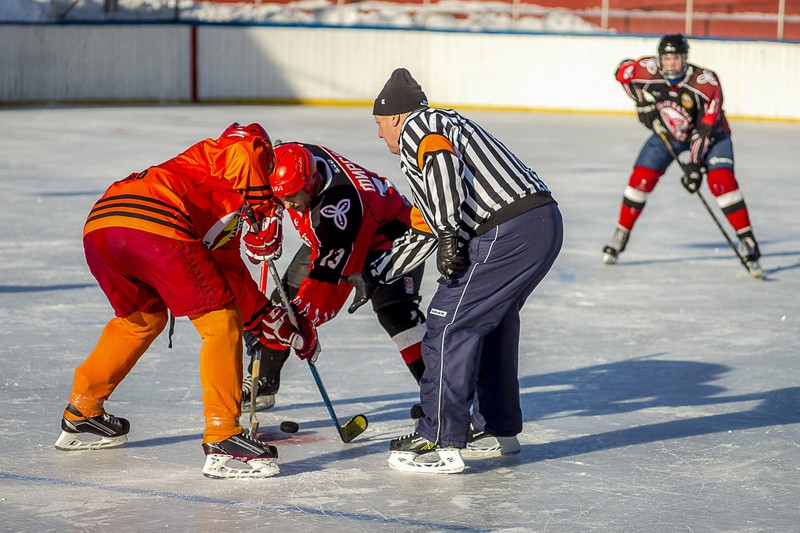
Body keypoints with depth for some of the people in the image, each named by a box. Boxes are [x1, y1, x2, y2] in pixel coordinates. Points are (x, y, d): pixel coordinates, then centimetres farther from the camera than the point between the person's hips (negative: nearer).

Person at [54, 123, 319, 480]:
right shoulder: (250, 146, 18)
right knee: (221, 322, -1)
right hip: (153, 224, -9)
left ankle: (80, 415, 43)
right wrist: (261, 209, -5)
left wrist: (288, 328, 40)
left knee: (142, 318, 33)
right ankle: (222, 441, -7)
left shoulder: (224, 208, 39)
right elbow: (244, 139, -8)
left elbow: (231, 273, 40)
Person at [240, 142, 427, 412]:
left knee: (393, 309, -26)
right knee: (286, 297, 2)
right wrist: (264, 240, -10)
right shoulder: (289, 160, -23)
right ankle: (262, 383, 12)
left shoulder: (340, 206, -42)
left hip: (386, 230, -8)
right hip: (323, 238, 8)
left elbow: (326, 277, -40)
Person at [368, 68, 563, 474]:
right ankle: (496, 429, 35)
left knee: (450, 322, -5)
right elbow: (425, 230, 35)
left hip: (509, 233, -10)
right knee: (492, 321, 25)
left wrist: (448, 236, -24)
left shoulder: (416, 127, 2)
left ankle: (440, 442, -5)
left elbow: (443, 164, -22)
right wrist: (375, 274, 39)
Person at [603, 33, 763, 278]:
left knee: (721, 181, -22)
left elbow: (705, 128, -29)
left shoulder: (706, 82, -32)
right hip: (667, 130, 3)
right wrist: (643, 102, -10)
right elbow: (623, 71, -3)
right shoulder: (649, 69, -24)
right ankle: (620, 236, 8)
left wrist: (695, 166, -30)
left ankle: (747, 241, -17)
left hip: (708, 132, -3)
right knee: (641, 178, -8)